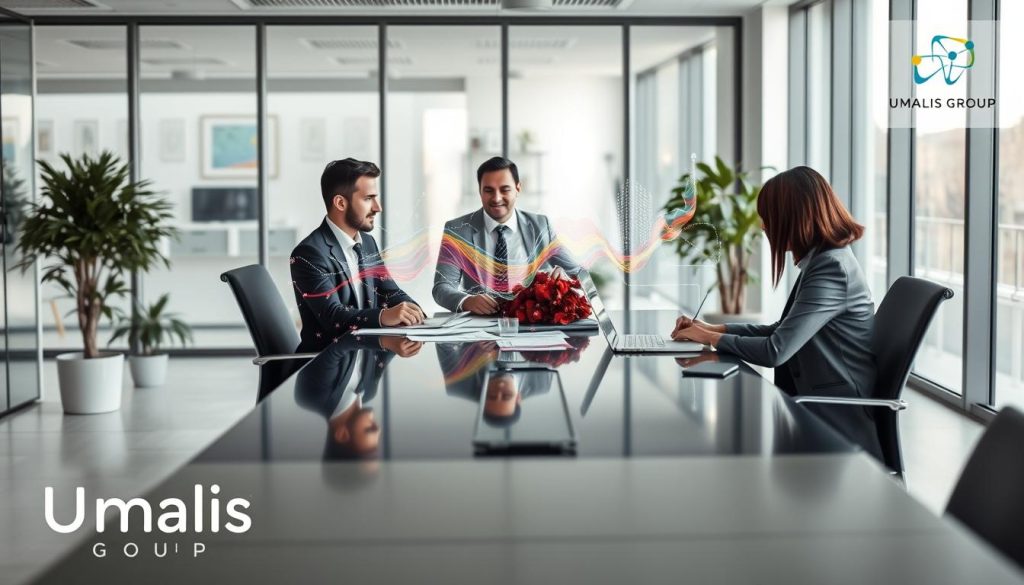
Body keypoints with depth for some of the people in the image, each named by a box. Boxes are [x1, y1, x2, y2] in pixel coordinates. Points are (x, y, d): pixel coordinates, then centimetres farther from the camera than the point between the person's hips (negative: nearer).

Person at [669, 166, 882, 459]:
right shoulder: (822, 260, 10)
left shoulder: (831, 268, -21)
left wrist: (713, 339, -9)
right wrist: (716, 328, 11)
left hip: (838, 421, -8)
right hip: (820, 405, 8)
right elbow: (784, 331, 20)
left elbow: (775, 351, -24)